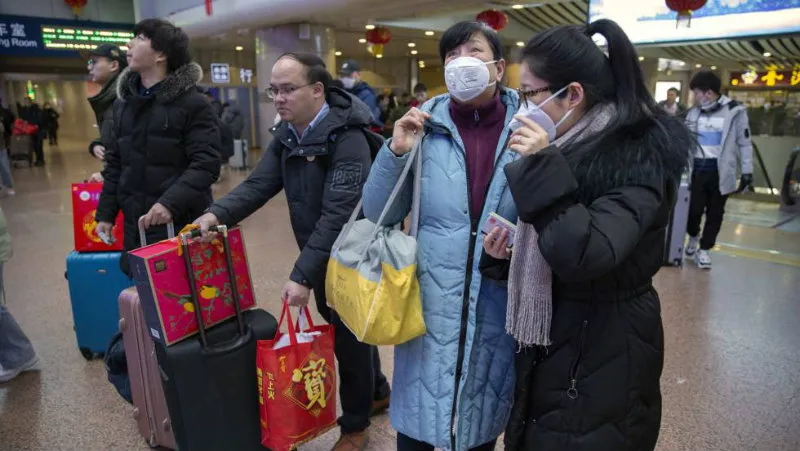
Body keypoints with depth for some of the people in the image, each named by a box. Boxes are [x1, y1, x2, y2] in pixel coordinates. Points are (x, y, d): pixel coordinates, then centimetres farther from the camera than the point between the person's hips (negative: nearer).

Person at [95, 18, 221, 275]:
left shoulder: (192, 104, -8)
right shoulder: (123, 103, 12)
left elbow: (206, 164, -15)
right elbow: (115, 164, 17)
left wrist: (171, 203, -27)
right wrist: (106, 213, 13)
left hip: (181, 224, -6)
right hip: (135, 223, 6)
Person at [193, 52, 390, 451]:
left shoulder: (347, 139, -25)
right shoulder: (286, 134, 2)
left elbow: (338, 216, -31)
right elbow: (259, 185, -4)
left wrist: (302, 275, -33)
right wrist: (216, 215, -21)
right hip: (318, 257, 8)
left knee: (350, 336, 7)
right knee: (338, 327, 22)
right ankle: (377, 392, 45)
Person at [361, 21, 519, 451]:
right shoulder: (425, 127, -4)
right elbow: (379, 216, -2)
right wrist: (395, 153, -15)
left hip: (497, 307, 1)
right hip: (429, 301, 0)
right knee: (417, 415, 14)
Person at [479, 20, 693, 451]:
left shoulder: (639, 156, -19)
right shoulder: (572, 145, 6)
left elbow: (585, 256, -32)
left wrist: (543, 169, -29)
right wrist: (507, 257, -2)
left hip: (603, 360, -8)